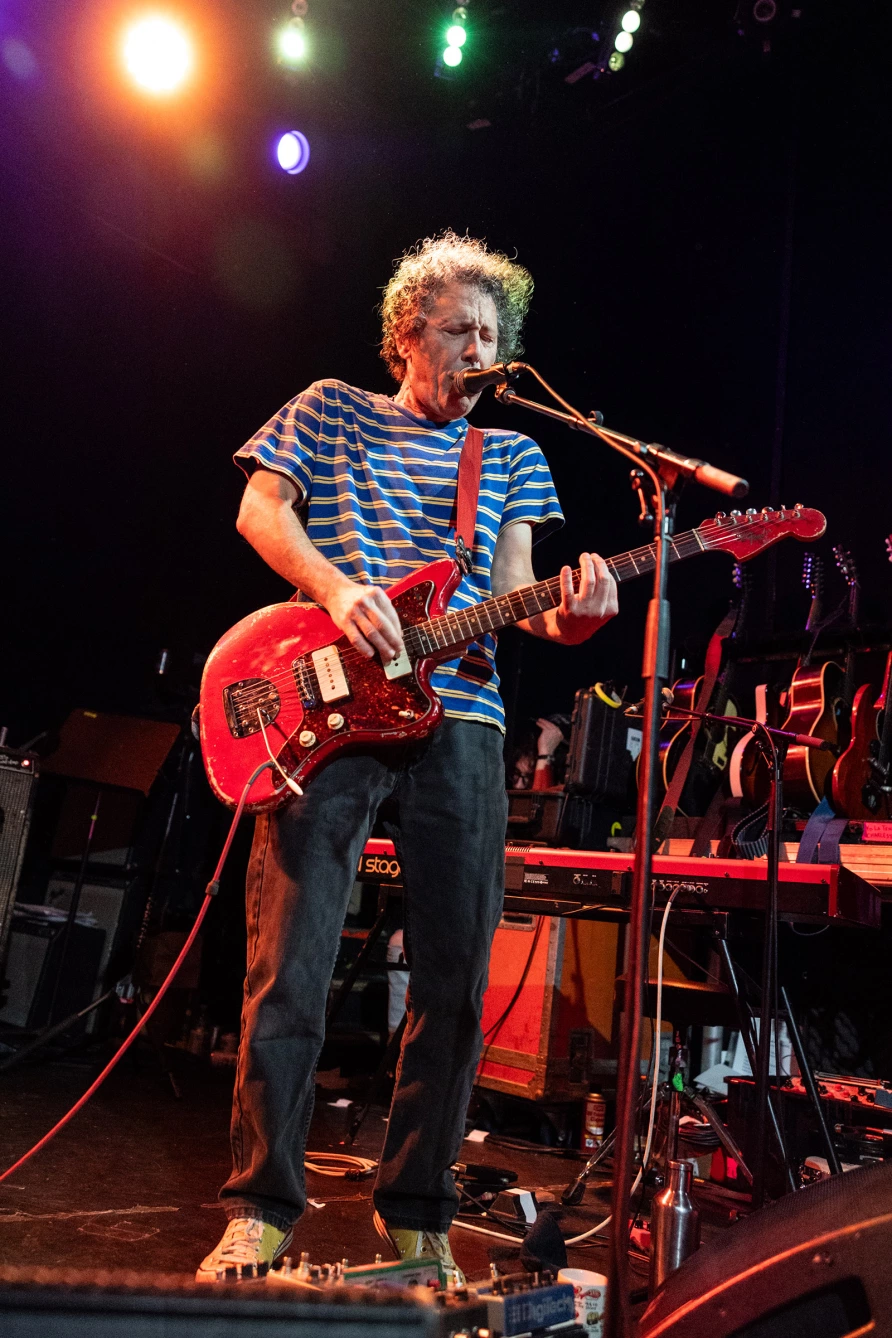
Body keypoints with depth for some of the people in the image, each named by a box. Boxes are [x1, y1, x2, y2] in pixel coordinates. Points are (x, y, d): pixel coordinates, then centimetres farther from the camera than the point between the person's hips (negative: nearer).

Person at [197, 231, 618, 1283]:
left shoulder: (513, 455, 21)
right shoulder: (333, 411, 16)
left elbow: (509, 593, 11)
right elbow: (259, 509, 5)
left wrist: (563, 616, -13)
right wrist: (337, 590, -13)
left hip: (456, 719, 3)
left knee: (454, 988, 3)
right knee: (289, 972, -3)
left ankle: (413, 1217, 19)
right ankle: (261, 1209, 12)